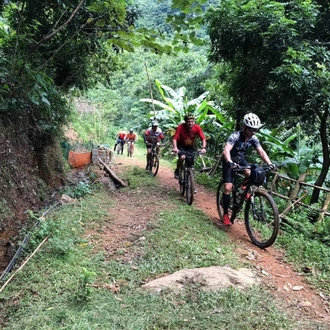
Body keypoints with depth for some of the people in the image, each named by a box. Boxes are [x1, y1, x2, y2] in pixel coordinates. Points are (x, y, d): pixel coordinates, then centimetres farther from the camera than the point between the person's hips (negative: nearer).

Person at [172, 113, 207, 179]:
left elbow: (203, 138, -19)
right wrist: (175, 148, -43)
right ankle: (177, 171, -3)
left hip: (190, 147, 3)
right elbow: (175, 138, -28)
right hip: (181, 146, -3)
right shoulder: (181, 127, -27)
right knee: (182, 157, -28)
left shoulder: (197, 127, -21)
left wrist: (203, 148, -34)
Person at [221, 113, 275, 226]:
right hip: (229, 161, -4)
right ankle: (225, 214, 2)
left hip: (241, 159, 4)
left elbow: (261, 152, -15)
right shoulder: (235, 136, -31)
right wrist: (230, 162, -62)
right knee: (228, 187, -13)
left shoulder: (254, 138, -13)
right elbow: (226, 150, -44)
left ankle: (244, 187, 8)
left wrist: (269, 163, -33)